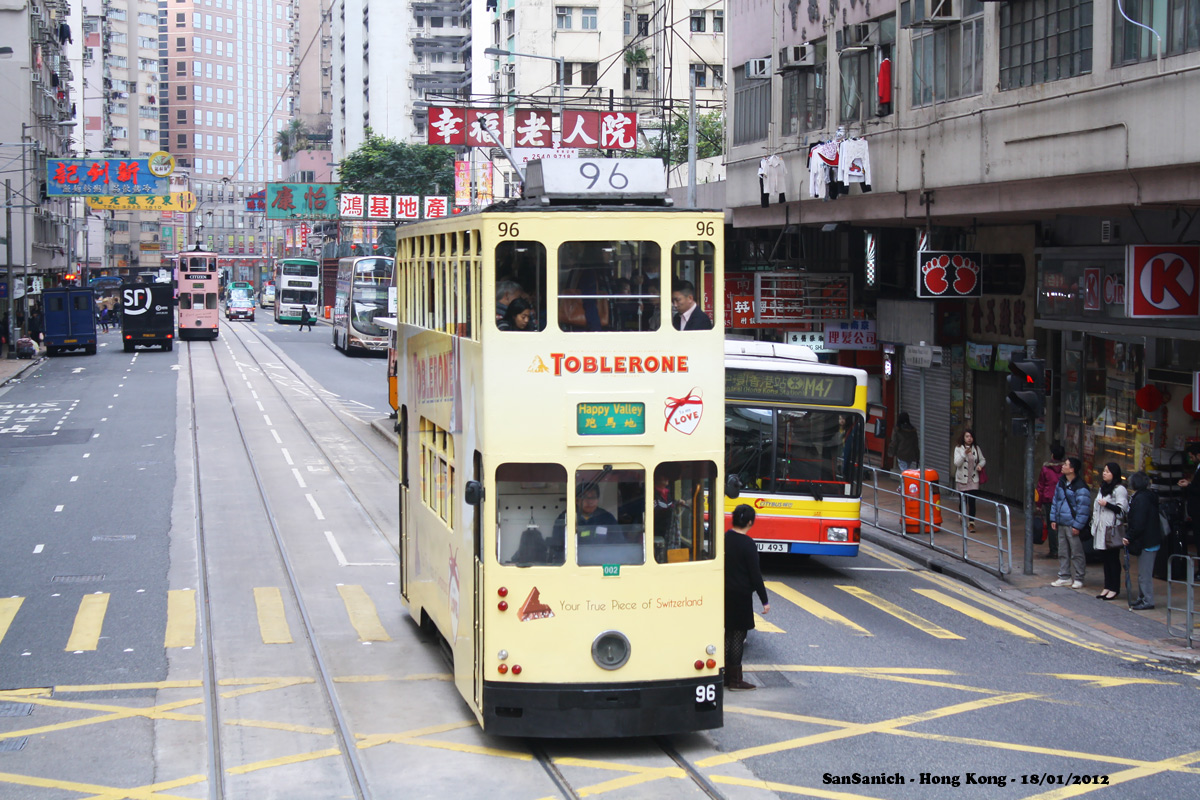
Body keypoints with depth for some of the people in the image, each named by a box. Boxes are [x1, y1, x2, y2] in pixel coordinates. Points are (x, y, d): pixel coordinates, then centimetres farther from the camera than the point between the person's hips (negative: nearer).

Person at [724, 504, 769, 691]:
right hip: (741, 595, -6)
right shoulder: (748, 545, -15)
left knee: (728, 633, 15)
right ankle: (735, 680, 3)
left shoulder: (724, 538, 3)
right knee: (738, 635, 0)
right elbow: (755, 575, -14)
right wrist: (764, 601, -8)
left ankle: (725, 675, 19)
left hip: (725, 593, 6)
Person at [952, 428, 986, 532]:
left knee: (972, 501, -8)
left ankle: (971, 523, -7)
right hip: (962, 479, -1)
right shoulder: (958, 448, -5)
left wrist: (980, 465, -6)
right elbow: (957, 463, -15)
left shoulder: (976, 448, 3)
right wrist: (965, 454, -28)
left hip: (973, 479, 1)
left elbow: (983, 459, 16)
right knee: (963, 500, 9)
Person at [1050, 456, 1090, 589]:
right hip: (1061, 524, 8)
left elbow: (1083, 508, -16)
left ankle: (1078, 579, 7)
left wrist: (1077, 525, -17)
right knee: (1063, 552, 14)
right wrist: (1053, 519, 13)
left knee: (1076, 553, 0)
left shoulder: (1080, 487, -16)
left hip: (1072, 525, -8)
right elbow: (1055, 501, 17)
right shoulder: (1061, 482, 10)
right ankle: (1064, 577, 23)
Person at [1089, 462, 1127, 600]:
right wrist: (1094, 525, 21)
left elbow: (1122, 509, -15)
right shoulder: (1102, 488, 19)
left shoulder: (1119, 489, -8)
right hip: (1101, 529, 8)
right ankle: (1107, 587, 15)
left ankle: (1114, 589, 0)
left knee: (1113, 559, -4)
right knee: (1105, 559, 10)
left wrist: (1107, 504, -18)